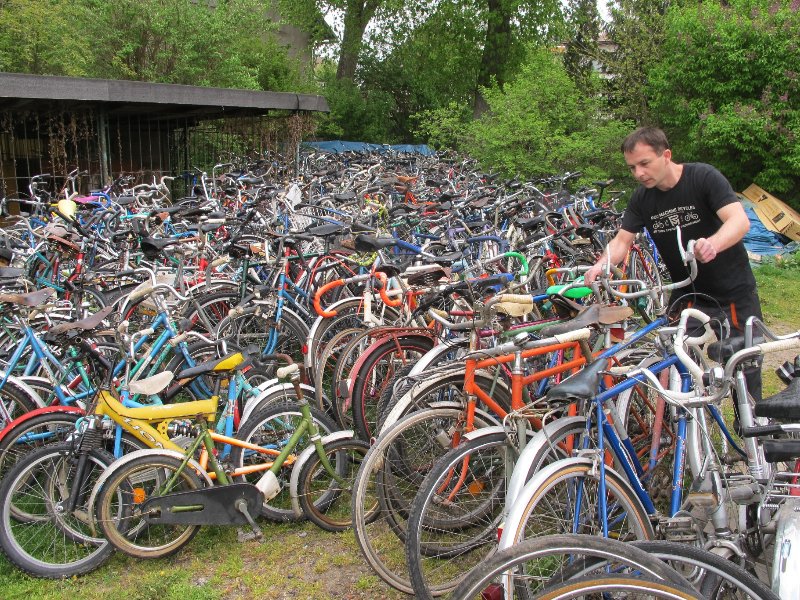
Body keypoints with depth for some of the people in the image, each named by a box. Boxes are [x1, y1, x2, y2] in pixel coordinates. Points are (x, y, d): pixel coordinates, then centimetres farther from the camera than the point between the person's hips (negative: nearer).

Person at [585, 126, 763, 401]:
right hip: (690, 298, 3)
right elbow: (622, 240, -5)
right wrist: (600, 265, -27)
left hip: (735, 295, -3)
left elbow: (740, 220, -29)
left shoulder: (703, 177, -17)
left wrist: (712, 244, -50)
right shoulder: (642, 198, -3)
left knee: (746, 376, 3)